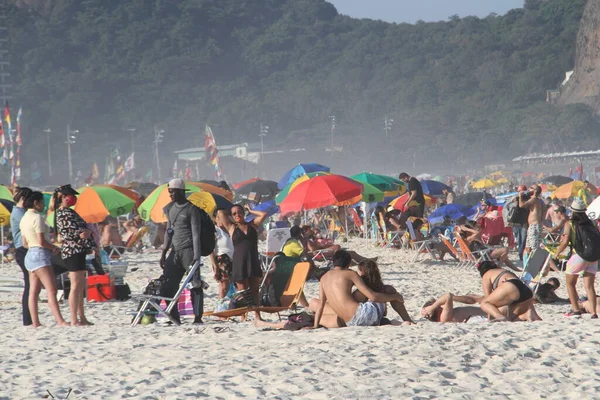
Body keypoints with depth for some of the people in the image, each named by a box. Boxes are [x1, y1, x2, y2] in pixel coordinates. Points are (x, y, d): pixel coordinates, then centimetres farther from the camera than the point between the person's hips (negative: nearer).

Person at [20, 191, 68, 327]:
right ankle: (60, 321, -20)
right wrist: (54, 248, -3)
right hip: (40, 255, -10)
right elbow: (42, 241, -18)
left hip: (30, 254, 10)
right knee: (51, 290, -14)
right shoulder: (37, 217, -13)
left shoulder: (24, 219, 15)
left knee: (34, 291, 7)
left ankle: (35, 322, 6)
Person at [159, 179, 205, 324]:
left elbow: (196, 234, -10)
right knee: (167, 287, 1)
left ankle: (198, 317, -6)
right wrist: (164, 252, 17)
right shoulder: (170, 208, 16)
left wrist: (196, 257, -16)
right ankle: (174, 317, 7)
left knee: (195, 285, -7)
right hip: (175, 251, 7)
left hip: (188, 251, -7)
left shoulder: (191, 209, -5)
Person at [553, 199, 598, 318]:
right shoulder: (590, 223, 8)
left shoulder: (569, 224, -3)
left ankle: (576, 309, 8)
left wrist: (557, 252, 5)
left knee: (570, 283, 15)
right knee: (589, 285, 2)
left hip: (578, 255, -4)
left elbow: (565, 241, -10)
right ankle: (593, 312, -11)